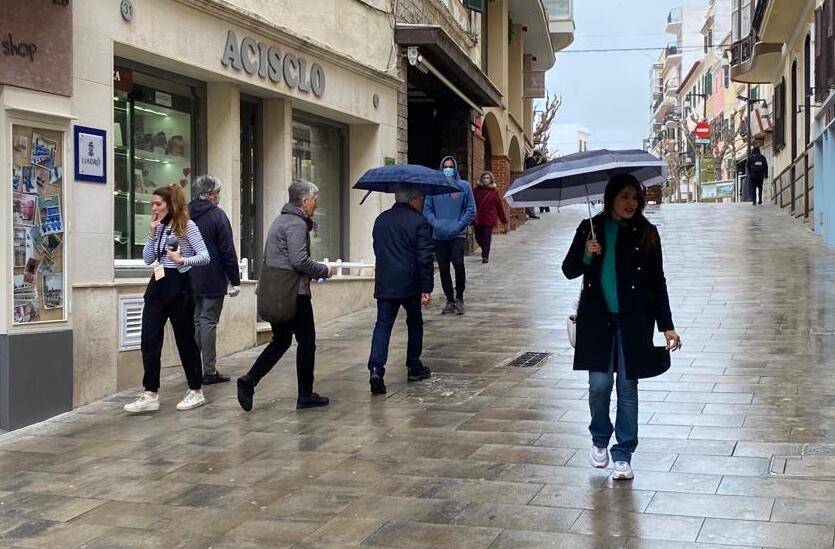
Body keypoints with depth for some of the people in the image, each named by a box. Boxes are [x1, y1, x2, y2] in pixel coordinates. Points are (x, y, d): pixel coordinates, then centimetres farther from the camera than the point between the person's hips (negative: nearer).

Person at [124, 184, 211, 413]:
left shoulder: (187, 226, -8)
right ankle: (150, 395, 2)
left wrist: (183, 260, -30)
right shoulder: (159, 228, 11)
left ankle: (196, 392, 16)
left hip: (178, 286, -6)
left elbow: (205, 256, -15)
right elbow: (148, 259, 8)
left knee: (185, 340, 3)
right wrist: (152, 233, -1)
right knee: (149, 341, -1)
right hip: (157, 285, 7)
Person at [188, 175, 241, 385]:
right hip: (212, 280, -6)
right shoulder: (217, 215, -11)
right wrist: (235, 280, -8)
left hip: (190, 279, 6)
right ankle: (210, 371, 1)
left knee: (195, 322, 12)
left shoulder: (186, 214, 7)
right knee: (209, 322, -2)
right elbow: (228, 251, -12)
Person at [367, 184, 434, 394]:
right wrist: (427, 288, -11)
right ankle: (414, 367, 23)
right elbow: (425, 258, -13)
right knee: (415, 323, 16)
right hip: (410, 284, -4)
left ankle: (376, 369, -16)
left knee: (383, 325, 1)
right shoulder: (419, 223, -9)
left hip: (384, 284, 4)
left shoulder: (381, 220, 11)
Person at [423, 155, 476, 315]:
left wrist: (459, 225, -11)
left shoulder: (464, 186, 1)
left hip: (457, 235, -2)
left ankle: (459, 297, 0)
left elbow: (471, 210, 0)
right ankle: (449, 301, 19)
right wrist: (436, 223, -9)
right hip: (439, 236, 2)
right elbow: (427, 209, 6)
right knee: (443, 269, 5)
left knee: (458, 263, -19)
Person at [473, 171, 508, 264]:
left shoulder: (493, 192, -1)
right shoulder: (476, 190, 1)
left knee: (486, 238, -4)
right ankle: (485, 253, 34)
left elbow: (500, 206, 1)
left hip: (489, 219, -2)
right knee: (478, 237, 9)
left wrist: (504, 221, 3)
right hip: (478, 219, 2)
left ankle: (485, 256, 7)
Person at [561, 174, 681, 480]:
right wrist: (586, 256, -15)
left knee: (627, 387, 4)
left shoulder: (646, 233, 0)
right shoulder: (591, 228, 2)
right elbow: (569, 271, 7)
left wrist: (666, 325, -2)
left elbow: (657, 281, 3)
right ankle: (599, 440, 25)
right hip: (597, 318, 0)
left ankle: (623, 455, 14)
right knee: (599, 384, -2)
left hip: (634, 320, 0)